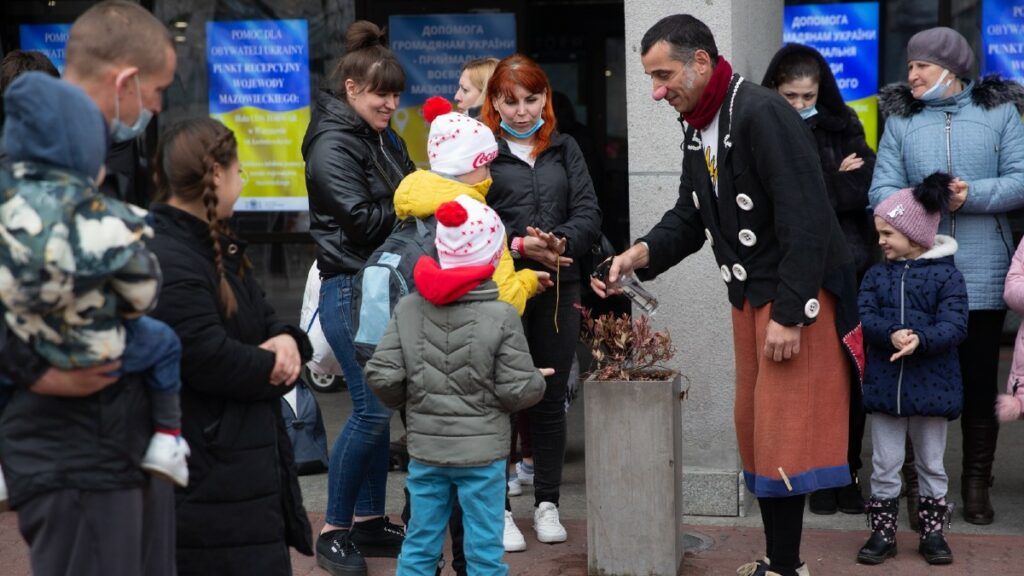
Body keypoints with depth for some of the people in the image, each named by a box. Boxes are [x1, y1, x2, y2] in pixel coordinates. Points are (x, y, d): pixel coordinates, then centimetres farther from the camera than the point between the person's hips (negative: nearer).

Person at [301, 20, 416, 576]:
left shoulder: (385, 139, 14)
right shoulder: (332, 147, -11)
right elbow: (364, 222, -17)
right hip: (351, 289, -8)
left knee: (378, 406, 10)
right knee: (372, 409, -10)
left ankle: (370, 520, 20)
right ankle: (334, 531, 1)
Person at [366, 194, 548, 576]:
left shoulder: (408, 309, -3)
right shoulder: (502, 317, -13)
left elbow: (382, 377, -5)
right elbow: (517, 390, -12)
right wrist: (538, 382, 9)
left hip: (424, 448, 3)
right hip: (482, 451, -3)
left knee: (419, 545, 13)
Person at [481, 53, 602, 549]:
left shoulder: (564, 150, 14)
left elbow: (589, 214, 4)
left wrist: (561, 242, -15)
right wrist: (519, 246, -20)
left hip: (558, 287, 4)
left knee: (551, 397, 9)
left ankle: (546, 503, 20)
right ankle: (497, 508, 9)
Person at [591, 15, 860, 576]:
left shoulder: (762, 114, -20)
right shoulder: (699, 129, 9)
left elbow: (805, 220, -24)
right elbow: (690, 217, 15)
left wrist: (789, 313, -24)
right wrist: (640, 254, -4)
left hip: (796, 297, -9)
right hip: (749, 297, 9)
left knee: (781, 435, -4)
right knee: (755, 431, 14)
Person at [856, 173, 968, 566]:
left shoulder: (947, 275, -5)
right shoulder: (876, 274, 6)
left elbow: (954, 325, -14)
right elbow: (864, 317, -5)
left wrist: (921, 339, -32)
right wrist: (891, 335, -25)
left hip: (931, 386, -2)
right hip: (884, 385, 3)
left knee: (931, 465, 11)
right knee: (884, 465, 8)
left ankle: (932, 534, 23)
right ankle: (882, 534, 17)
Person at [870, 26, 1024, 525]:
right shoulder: (901, 119, 7)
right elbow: (882, 190, -2)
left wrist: (971, 195, -18)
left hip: (983, 275, -1)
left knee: (979, 382, 8)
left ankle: (977, 483, 20)